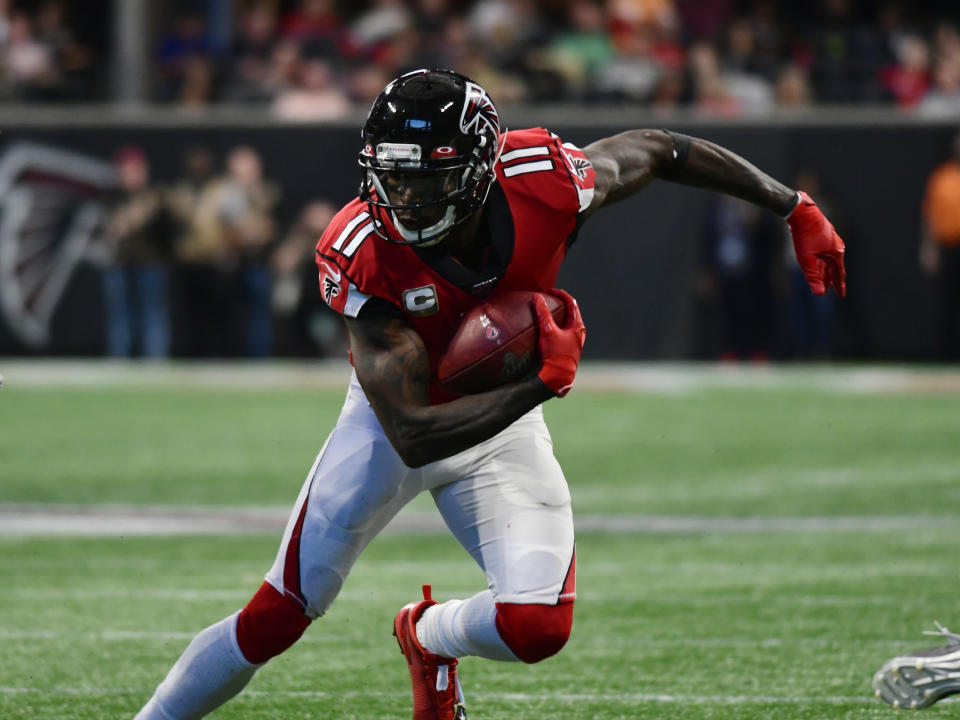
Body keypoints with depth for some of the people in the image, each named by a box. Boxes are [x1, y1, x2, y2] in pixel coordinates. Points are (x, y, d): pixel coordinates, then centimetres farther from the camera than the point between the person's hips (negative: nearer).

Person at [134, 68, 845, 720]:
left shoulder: (543, 180, -29)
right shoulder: (364, 257, -33)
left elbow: (658, 150, -7)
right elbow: (412, 436, -34)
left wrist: (796, 209, -2)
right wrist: (542, 383, -42)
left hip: (502, 423, 2)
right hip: (394, 420, -2)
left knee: (537, 626, -15)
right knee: (276, 618, -2)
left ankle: (428, 637, 19)